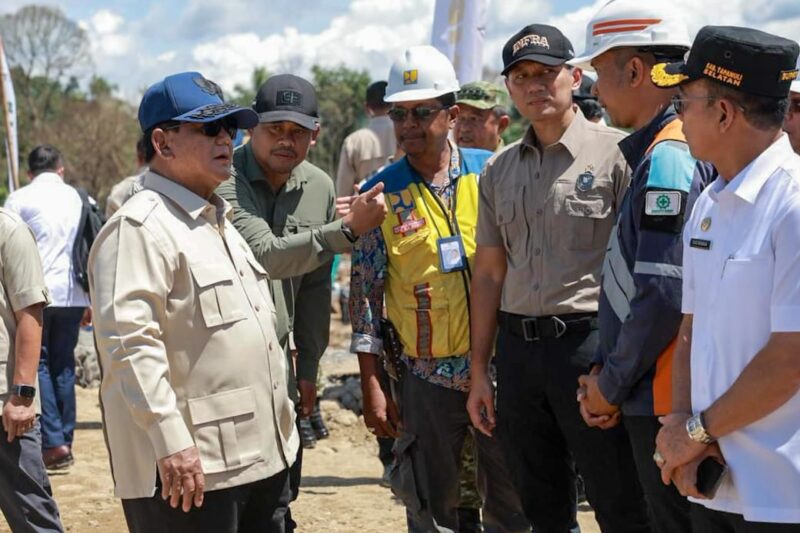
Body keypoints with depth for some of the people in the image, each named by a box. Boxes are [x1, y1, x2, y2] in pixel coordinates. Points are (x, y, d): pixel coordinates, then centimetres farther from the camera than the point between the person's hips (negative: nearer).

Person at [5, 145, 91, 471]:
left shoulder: (19, 200, -1)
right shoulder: (78, 198, 9)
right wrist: (91, 301, 16)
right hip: (72, 295, 3)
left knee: (37, 364, 2)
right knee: (63, 365, 11)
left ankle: (53, 443, -8)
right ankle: (65, 441, 13)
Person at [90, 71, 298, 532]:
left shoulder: (221, 221, 20)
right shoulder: (140, 227, -12)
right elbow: (129, 341, -22)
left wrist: (282, 421, 24)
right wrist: (171, 441, -27)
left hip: (261, 456, 10)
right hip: (188, 466, -9)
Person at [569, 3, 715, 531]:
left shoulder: (669, 157, -17)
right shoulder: (654, 152, 14)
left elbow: (664, 295, -22)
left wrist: (612, 384, -11)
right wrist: (606, 374, 11)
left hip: (665, 405, -9)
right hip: (653, 394, 9)